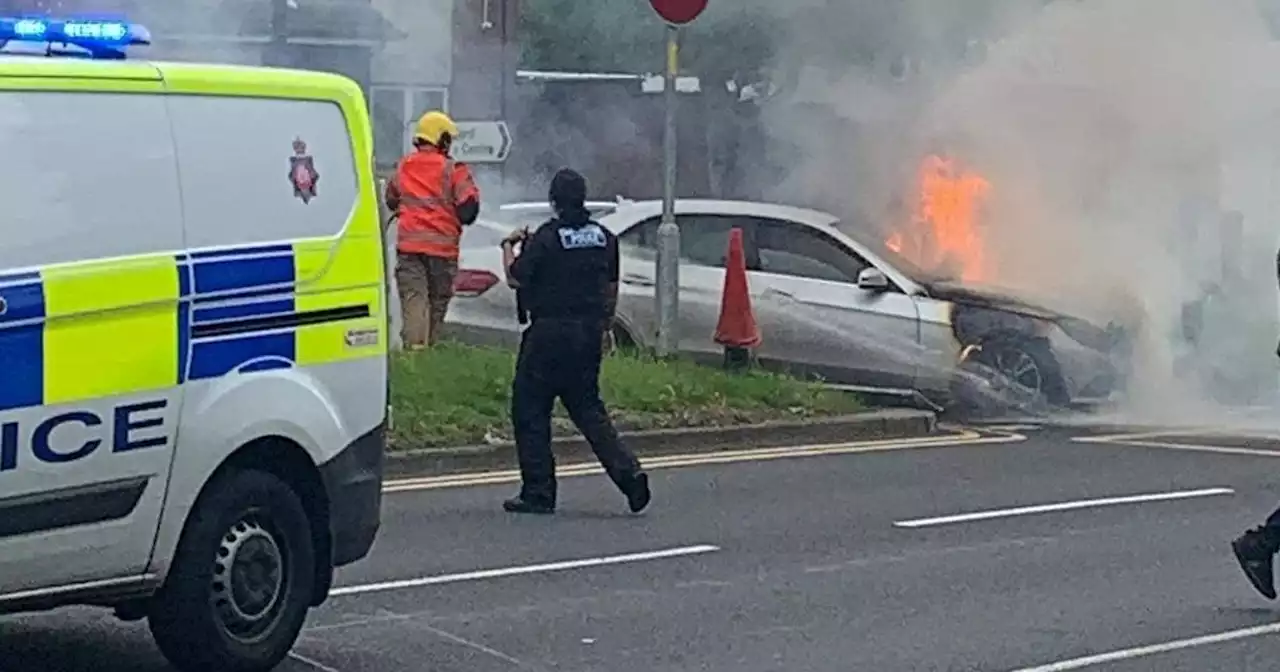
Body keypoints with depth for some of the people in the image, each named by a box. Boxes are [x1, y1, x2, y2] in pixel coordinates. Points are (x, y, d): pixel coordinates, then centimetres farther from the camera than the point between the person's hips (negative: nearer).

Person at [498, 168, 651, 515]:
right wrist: (603, 327, 26)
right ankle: (627, 472, -1)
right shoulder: (605, 238, 7)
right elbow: (611, 289, 14)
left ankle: (538, 493, 3)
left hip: (549, 333, -6)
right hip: (589, 333, 6)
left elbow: (516, 278, -10)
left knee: (529, 410, 4)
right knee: (587, 407, 16)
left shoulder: (547, 238, -12)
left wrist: (508, 246, 8)